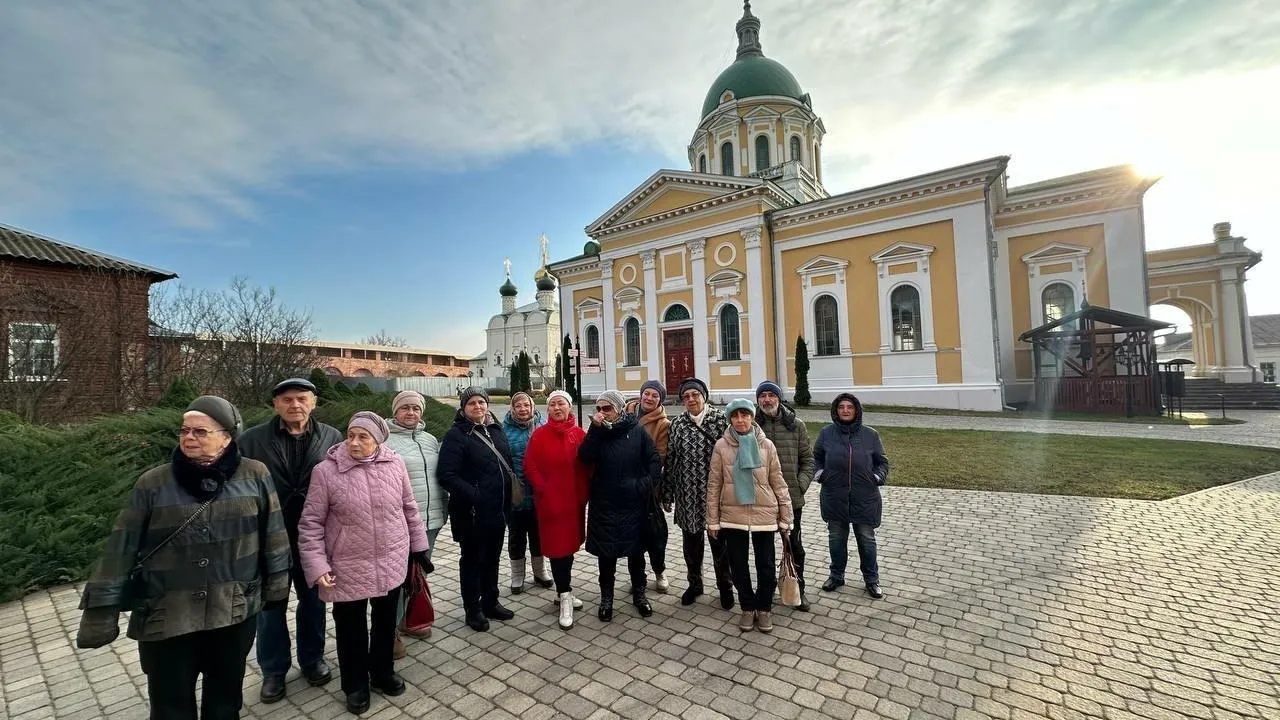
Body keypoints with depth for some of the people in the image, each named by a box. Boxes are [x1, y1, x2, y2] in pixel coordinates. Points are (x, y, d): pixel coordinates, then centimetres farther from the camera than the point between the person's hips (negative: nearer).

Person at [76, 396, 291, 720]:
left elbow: (272, 534, 0)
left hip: (236, 613, 0)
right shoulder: (153, 484, -6)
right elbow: (121, 550, -2)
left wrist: (276, 584, 3)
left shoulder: (255, 476, -6)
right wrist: (102, 611, -2)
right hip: (166, 618, 0)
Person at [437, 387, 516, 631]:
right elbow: (447, 475, -20)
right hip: (471, 512, -6)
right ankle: (473, 609, 27)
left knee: (492, 558, 19)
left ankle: (490, 602, 36)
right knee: (472, 559, 10)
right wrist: (474, 495, -25)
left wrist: (510, 495, 6)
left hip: (498, 510, 6)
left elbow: (507, 464, 16)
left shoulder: (496, 430, 8)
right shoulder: (456, 435, -13)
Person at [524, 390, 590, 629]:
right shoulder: (539, 434, -5)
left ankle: (563, 591, 31)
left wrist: (584, 492, -4)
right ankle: (565, 595, 11)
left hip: (575, 500, 4)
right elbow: (530, 466, -5)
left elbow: (588, 466, 5)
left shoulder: (580, 434, 1)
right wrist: (543, 490, -10)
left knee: (570, 544, 14)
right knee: (558, 546, 0)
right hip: (550, 501, -3)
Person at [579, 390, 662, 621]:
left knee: (636, 551, 14)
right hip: (604, 504, 1)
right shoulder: (597, 432, -1)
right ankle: (606, 597, 29)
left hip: (634, 505, -1)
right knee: (606, 553, 10)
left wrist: (644, 485, -14)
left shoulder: (637, 431, -6)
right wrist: (595, 429, -23)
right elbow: (585, 457, -17)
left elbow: (655, 462, -4)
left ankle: (639, 593, 34)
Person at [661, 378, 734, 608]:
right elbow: (670, 461, 6)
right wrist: (667, 494, 6)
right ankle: (694, 584, 36)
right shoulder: (677, 425, 3)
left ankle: (725, 587, 31)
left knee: (719, 542, 10)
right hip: (687, 496, 2)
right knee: (691, 543, 15)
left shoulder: (721, 420, -5)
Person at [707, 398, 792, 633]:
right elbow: (714, 485, -1)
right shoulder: (722, 446, -5)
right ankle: (748, 607, 34)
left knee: (766, 567, 9)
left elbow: (778, 483, 2)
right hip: (732, 516, 0)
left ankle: (764, 607, 33)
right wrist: (713, 520, -1)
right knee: (738, 567, 12)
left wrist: (785, 517, 2)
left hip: (764, 515, 0)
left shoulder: (766, 445, -3)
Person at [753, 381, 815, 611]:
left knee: (794, 545, 14)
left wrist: (802, 484, -5)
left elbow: (808, 459, 6)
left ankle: (798, 589, 34)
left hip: (791, 497, 1)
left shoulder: (796, 425, 1)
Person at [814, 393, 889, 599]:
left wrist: (878, 477, -7)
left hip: (865, 499, 0)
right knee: (836, 538, 15)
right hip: (834, 499, 1)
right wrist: (819, 474, -4)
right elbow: (816, 458, 12)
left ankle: (871, 580, 31)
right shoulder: (826, 434, -1)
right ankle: (836, 576, 33)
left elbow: (882, 461, 9)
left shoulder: (870, 435, -2)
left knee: (867, 539, 12)